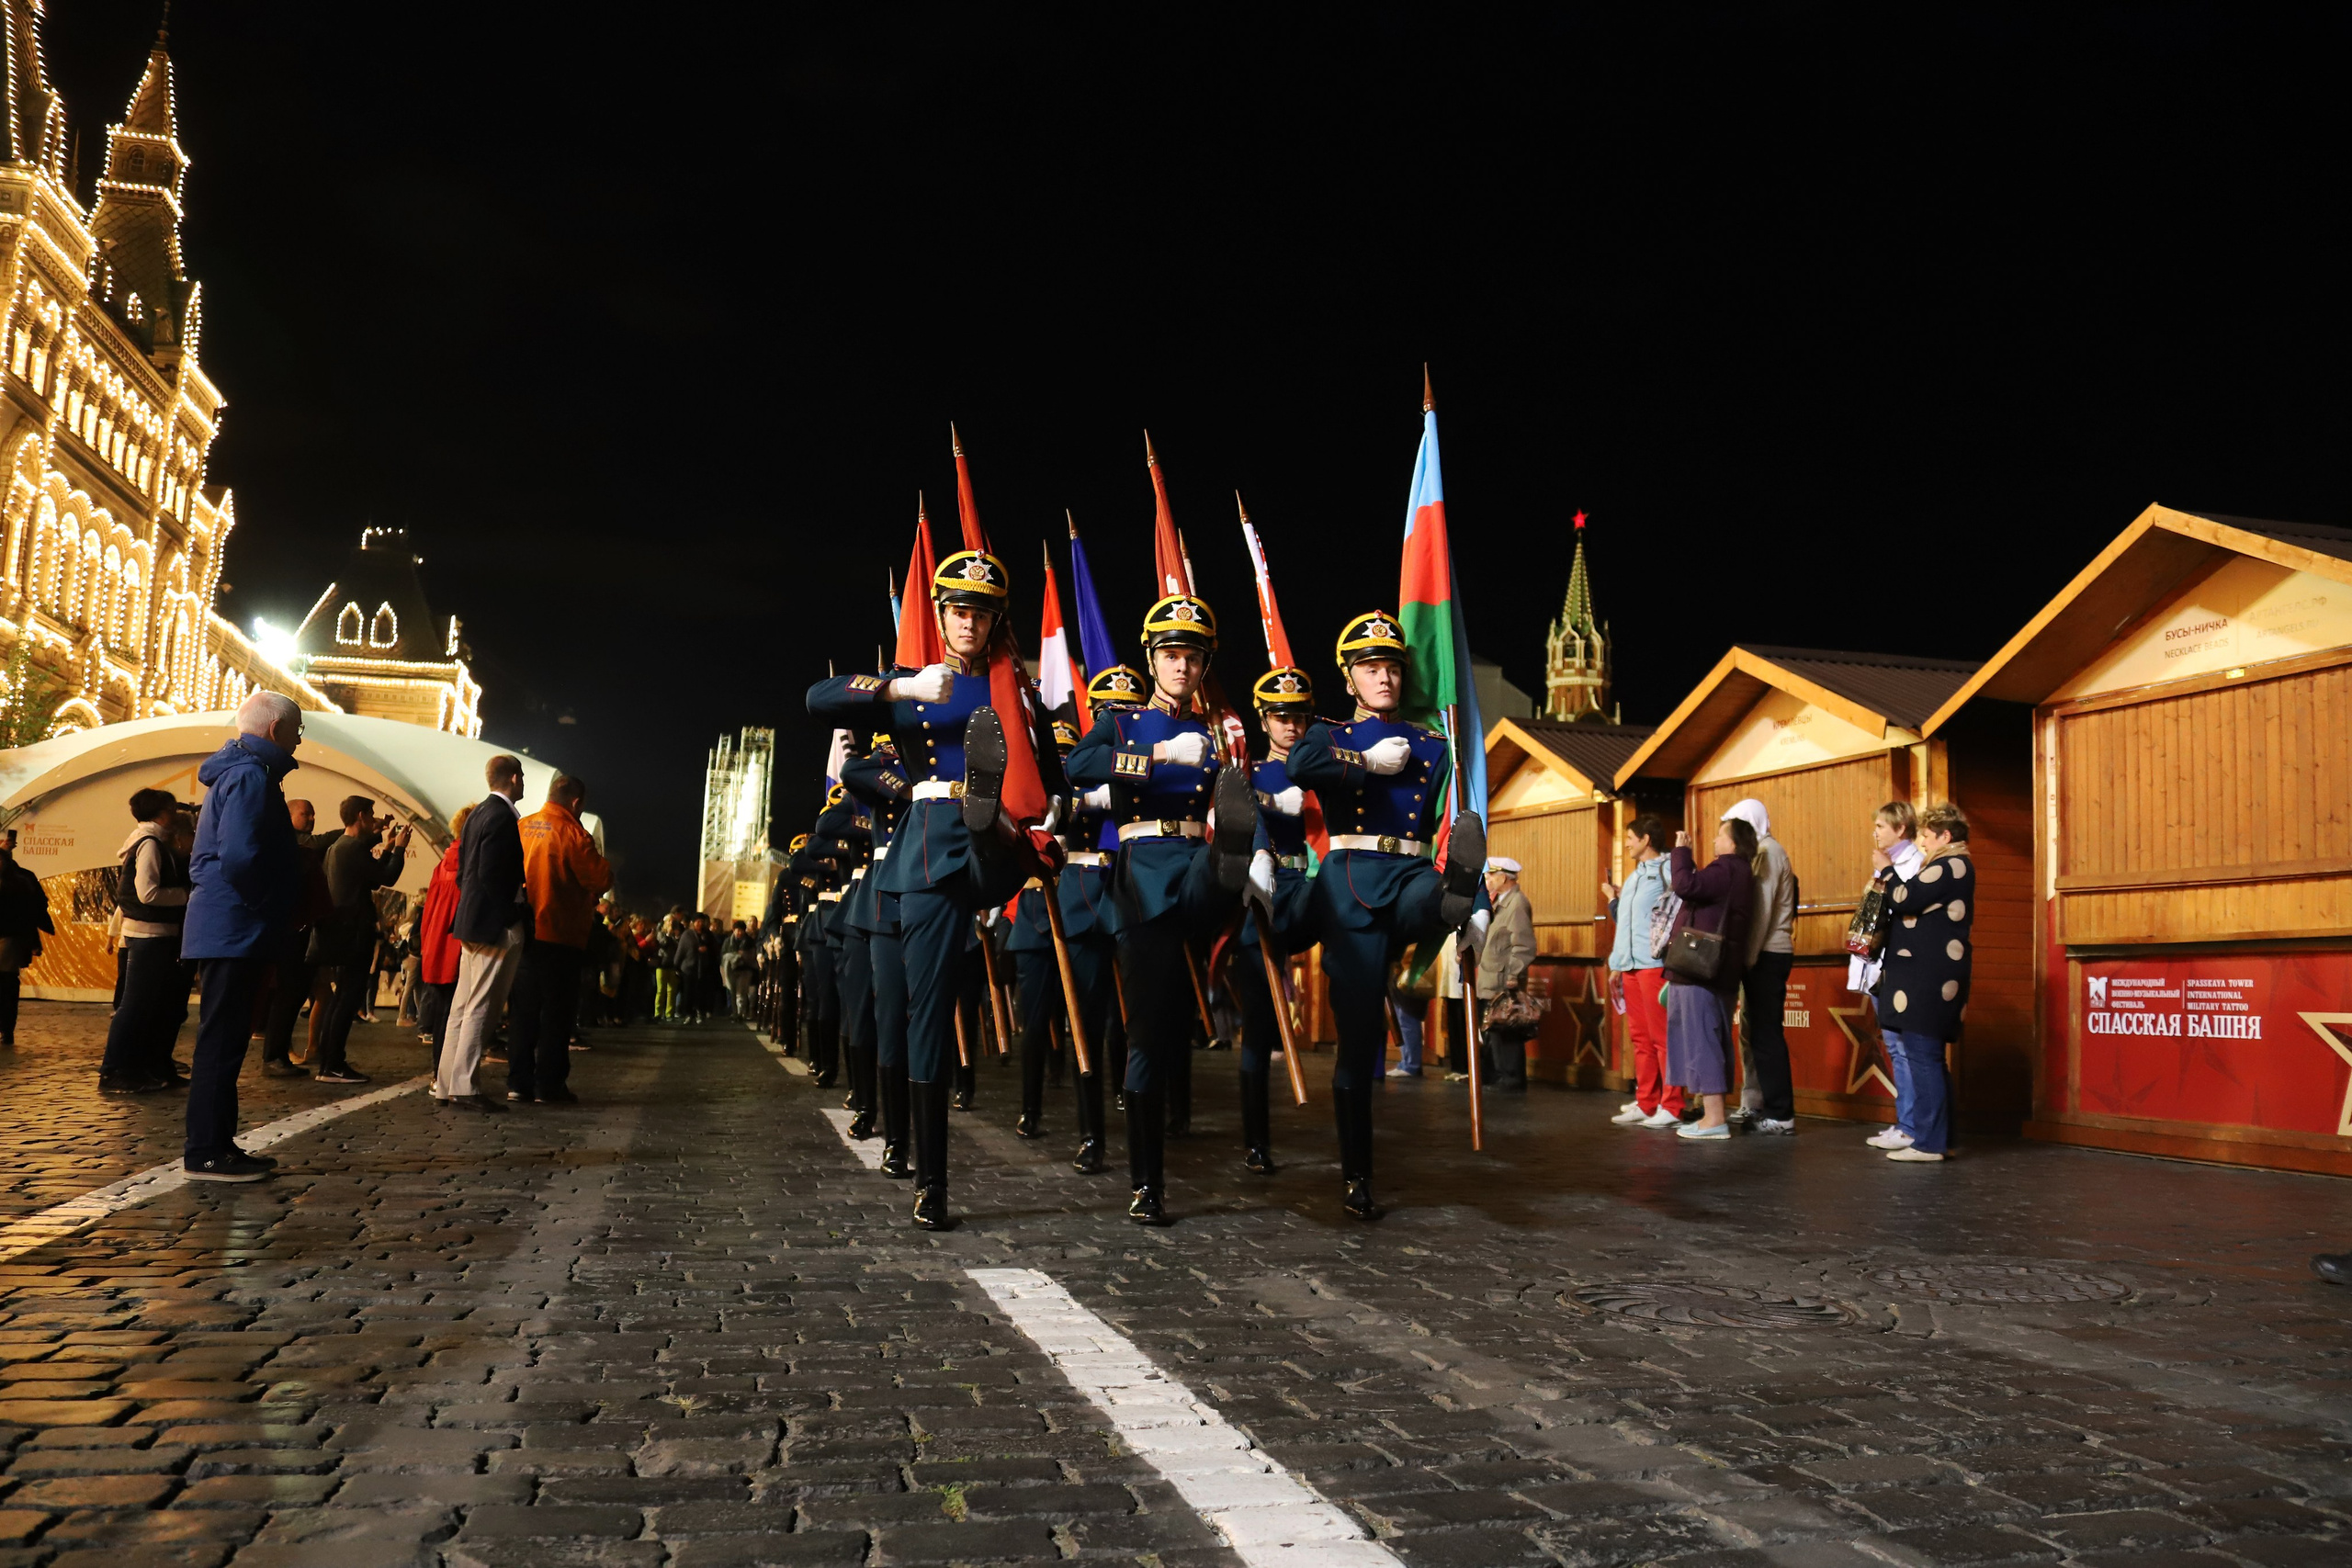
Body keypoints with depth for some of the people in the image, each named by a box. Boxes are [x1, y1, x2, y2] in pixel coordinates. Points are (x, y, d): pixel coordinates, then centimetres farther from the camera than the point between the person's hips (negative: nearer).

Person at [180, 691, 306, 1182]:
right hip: (235, 931, -10)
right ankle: (206, 1154, -2)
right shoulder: (251, 777, -14)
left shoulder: (237, 772, 18)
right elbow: (239, 856, -27)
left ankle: (214, 1143, 20)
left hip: (227, 932, 10)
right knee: (222, 1039, -6)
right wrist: (265, 905, -12)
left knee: (224, 1038, 14)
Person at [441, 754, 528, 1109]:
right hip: (496, 925, -10)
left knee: (463, 1006, 13)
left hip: (472, 921, 10)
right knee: (481, 1008, -7)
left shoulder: (478, 813, 15)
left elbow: (464, 872, 17)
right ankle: (463, 1089, -5)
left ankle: (446, 1083, 18)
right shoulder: (502, 815, -14)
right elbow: (490, 874, -21)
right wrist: (511, 917, -15)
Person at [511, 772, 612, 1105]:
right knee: (557, 1012, 1)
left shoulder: (522, 827, 6)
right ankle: (549, 1086, 2)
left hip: (523, 932, 6)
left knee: (525, 1010, 12)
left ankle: (518, 1082, 14)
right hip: (559, 935, -6)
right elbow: (602, 879, -13)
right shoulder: (572, 834, -12)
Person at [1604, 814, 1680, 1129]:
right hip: (1630, 966, 8)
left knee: (1661, 1036, -6)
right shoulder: (1633, 877, 21)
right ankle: (1645, 1104, 14)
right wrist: (1616, 964, 20)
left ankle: (1670, 1107, -3)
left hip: (1655, 964, -8)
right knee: (1640, 1037, 9)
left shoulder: (1667, 869, -5)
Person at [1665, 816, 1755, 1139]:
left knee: (1700, 1039, -9)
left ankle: (1714, 1118, -10)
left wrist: (1681, 851, -13)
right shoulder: (1738, 872, 19)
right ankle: (1715, 1114, 18)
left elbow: (1686, 885, -26)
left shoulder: (1727, 869, -15)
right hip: (1714, 968, 11)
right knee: (1710, 1039, 13)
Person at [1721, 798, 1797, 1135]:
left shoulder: (1768, 852, -9)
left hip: (1767, 955, -10)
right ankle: (1754, 1107, 14)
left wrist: (1748, 958, -19)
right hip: (1765, 955, 10)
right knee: (1752, 1032, 10)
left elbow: (1761, 911, -17)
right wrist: (1747, 958, 11)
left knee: (1766, 1034, -8)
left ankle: (1781, 1116, -7)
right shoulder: (1762, 852, 20)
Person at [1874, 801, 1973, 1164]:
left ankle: (1928, 1142, -8)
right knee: (1930, 1059, 14)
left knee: (1923, 1056, -9)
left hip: (1927, 980, -11)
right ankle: (1939, 1137, 19)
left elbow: (1902, 900, -18)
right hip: (1931, 976, 11)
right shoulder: (1956, 868, 21)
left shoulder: (1948, 866, -13)